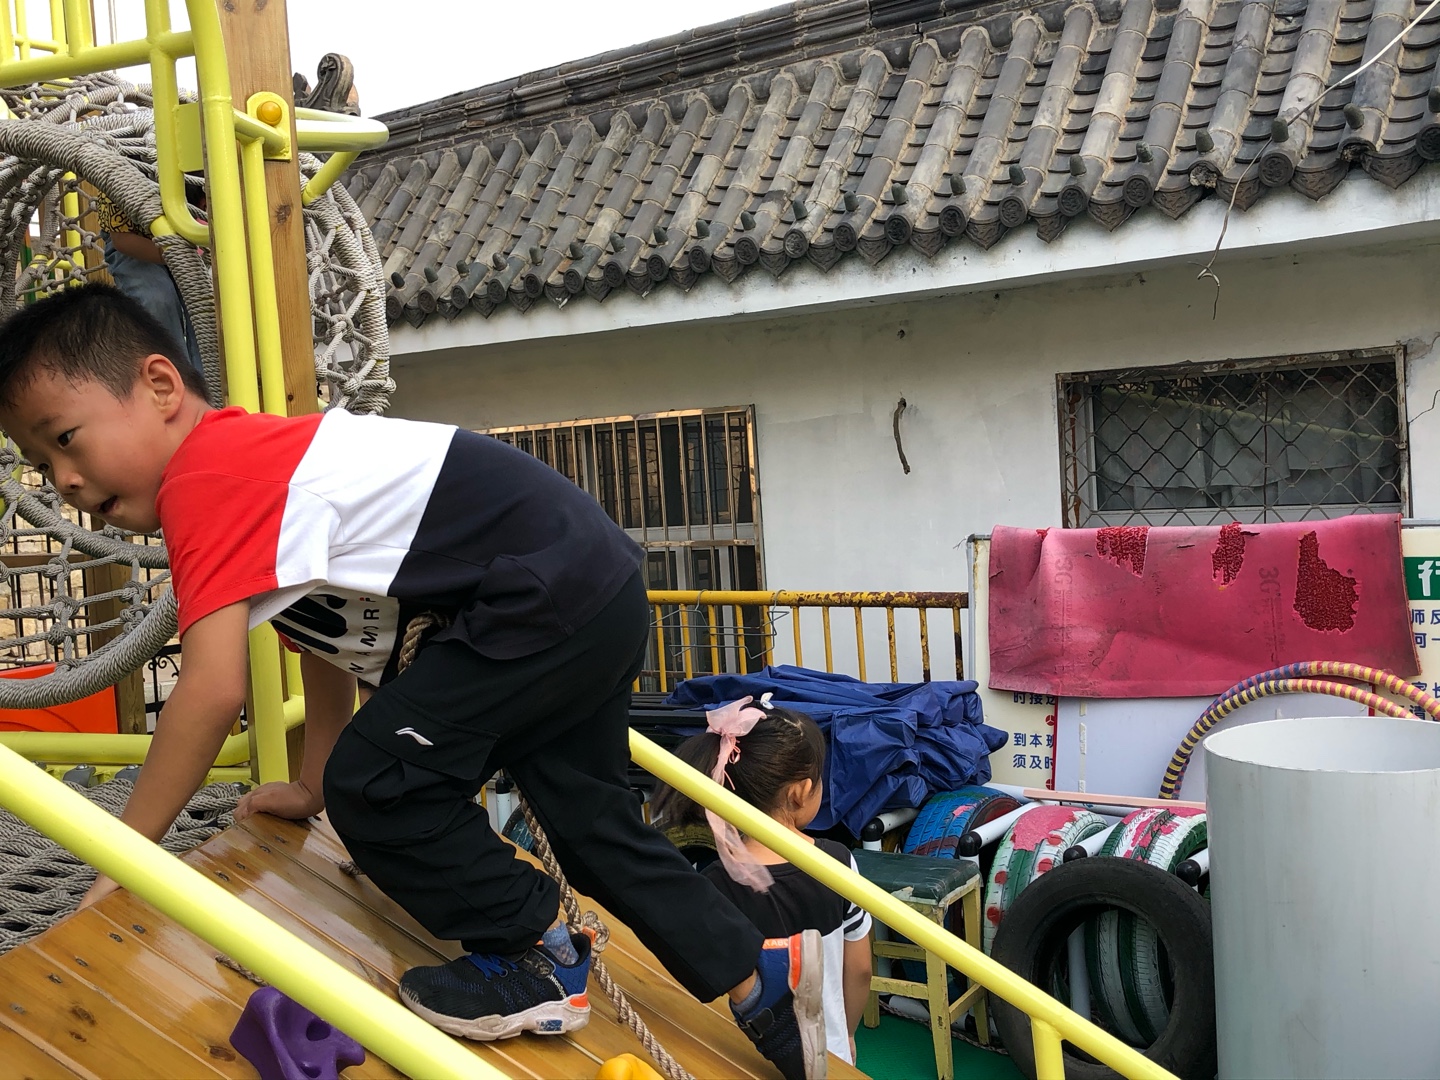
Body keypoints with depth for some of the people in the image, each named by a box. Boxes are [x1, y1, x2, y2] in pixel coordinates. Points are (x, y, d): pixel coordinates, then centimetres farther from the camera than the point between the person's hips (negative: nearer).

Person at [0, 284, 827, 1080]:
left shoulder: (202, 476, -14)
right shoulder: (257, 460, 17)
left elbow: (213, 690, -21)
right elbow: (331, 645, 24)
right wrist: (312, 787, 24)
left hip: (553, 593, -11)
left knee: (378, 782, -8)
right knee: (592, 819, 20)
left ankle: (534, 956, 11)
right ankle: (759, 975, 32)